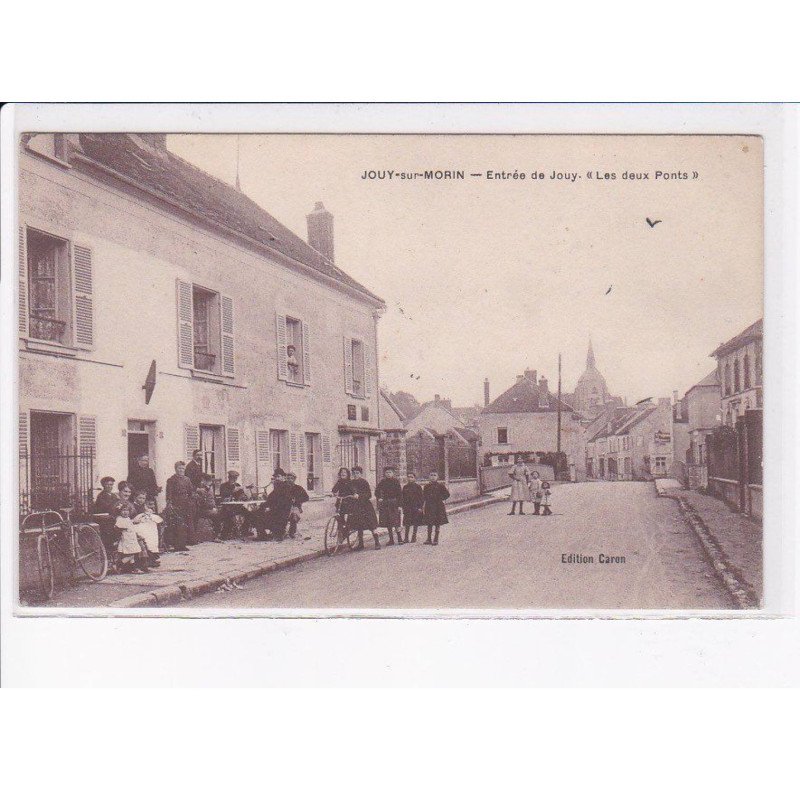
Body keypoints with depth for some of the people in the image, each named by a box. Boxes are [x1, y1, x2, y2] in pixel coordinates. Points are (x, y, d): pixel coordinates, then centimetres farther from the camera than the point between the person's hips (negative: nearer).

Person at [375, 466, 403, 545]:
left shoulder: (396, 481, -3)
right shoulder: (383, 482, 7)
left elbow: (400, 493, -5)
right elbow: (377, 491, 18)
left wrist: (399, 505, -10)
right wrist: (379, 498, 2)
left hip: (394, 503, -4)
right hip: (385, 504, 4)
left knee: (396, 522, -9)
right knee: (388, 523, 5)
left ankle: (399, 538, 0)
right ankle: (391, 539, 11)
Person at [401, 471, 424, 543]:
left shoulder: (418, 487, -2)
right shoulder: (405, 487, 8)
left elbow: (421, 497, -2)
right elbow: (403, 498, 12)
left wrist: (420, 507, -8)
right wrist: (403, 507, 6)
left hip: (416, 507, -2)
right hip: (407, 507, 2)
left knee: (415, 523, 3)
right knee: (407, 523, -1)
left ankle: (414, 537, 13)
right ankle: (406, 537, 3)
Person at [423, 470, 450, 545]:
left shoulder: (440, 486, -2)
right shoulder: (427, 486, 5)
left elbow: (447, 494, 2)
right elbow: (424, 496, 10)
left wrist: (441, 499, -3)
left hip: (438, 506, -2)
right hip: (429, 507, 2)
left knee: (437, 523, 1)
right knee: (429, 523, 5)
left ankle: (436, 539, 7)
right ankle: (428, 539, 13)